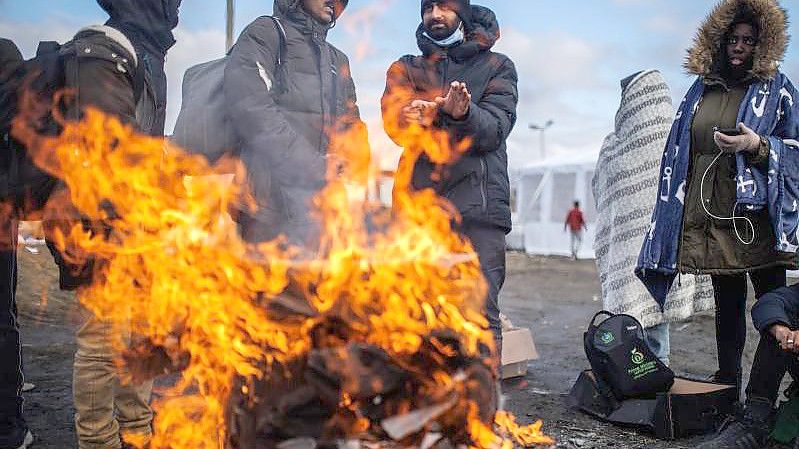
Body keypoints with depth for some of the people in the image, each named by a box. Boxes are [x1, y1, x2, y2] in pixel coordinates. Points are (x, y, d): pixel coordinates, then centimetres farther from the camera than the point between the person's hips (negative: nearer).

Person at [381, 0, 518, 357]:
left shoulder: (496, 66, 15)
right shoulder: (405, 69, 19)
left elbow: (495, 128, -2)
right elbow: (393, 122, -1)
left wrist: (464, 114, -24)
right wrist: (425, 114, -24)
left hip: (477, 203, -2)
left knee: (481, 312, -8)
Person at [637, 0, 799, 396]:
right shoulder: (702, 88, 15)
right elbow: (679, 152, 17)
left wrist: (758, 146, -16)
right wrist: (676, 208, 11)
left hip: (756, 215, -3)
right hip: (709, 214, 4)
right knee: (727, 301, 12)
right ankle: (727, 382, 21)